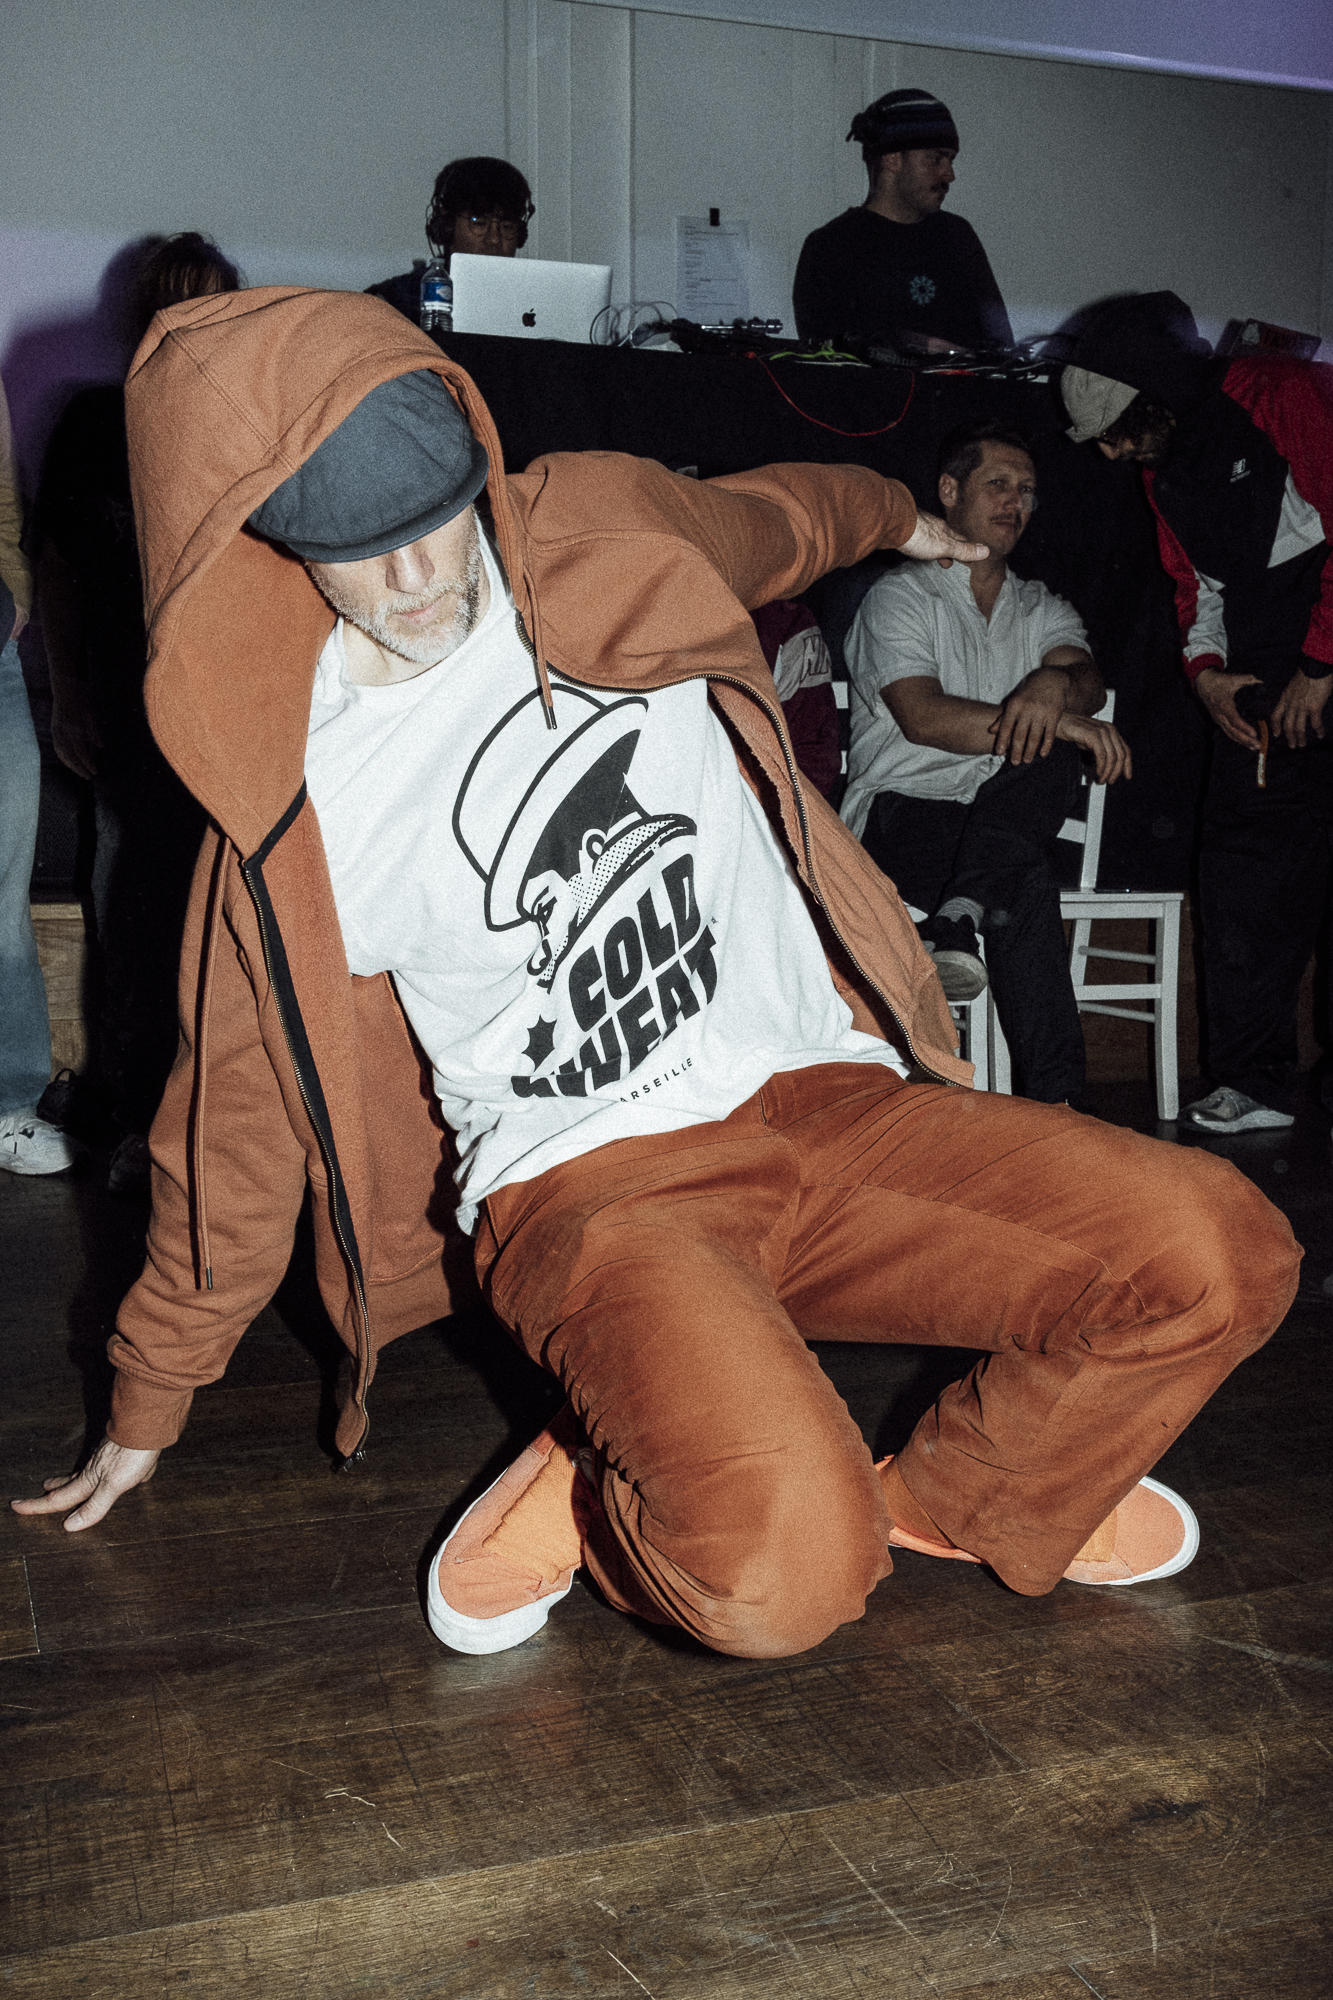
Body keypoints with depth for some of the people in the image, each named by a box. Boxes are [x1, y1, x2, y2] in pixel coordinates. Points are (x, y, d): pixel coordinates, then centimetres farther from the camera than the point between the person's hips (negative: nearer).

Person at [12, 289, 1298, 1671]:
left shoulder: (606, 535, 2)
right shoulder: (292, 800, -4)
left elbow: (774, 518, 27)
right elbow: (241, 1120, 8)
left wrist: (897, 516, 48)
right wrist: (146, 1410, 18)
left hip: (821, 1091, 5)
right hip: (589, 1181, -4)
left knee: (1219, 1253, -16)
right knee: (779, 1576, -31)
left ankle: (939, 1499, 9)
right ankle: (608, 1501, 4)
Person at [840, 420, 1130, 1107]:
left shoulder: (1044, 609, 24)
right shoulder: (899, 596, 7)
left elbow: (1089, 682, -1)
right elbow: (923, 718, -12)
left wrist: (1053, 685, -29)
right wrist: (1059, 723, -21)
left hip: (1012, 816, 4)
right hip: (903, 812, -4)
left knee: (1053, 761, -33)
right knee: (1026, 885, -37)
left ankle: (957, 916, -45)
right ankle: (1054, 1100, -40)